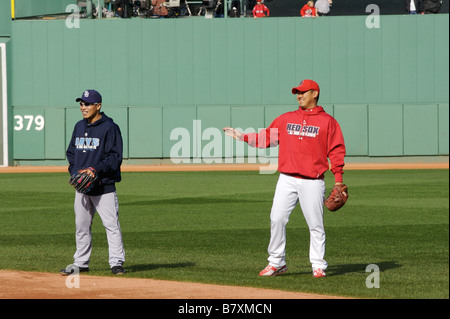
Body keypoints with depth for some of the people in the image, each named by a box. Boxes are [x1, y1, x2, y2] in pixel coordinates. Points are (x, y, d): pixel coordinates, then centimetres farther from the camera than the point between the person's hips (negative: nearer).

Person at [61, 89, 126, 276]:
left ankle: (116, 263, -5)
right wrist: (75, 172, 2)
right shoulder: (79, 127, 14)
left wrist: (96, 169, -22)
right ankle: (81, 263, 19)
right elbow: (71, 152, 20)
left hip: (104, 185, -7)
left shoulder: (109, 127, -7)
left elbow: (115, 156, -11)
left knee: (111, 224, -8)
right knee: (81, 226, 11)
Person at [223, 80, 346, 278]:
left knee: (315, 224, -1)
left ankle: (318, 265, 9)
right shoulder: (286, 119, 15)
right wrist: (242, 137, 5)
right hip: (287, 179, 3)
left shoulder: (327, 121, 3)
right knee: (277, 219, -4)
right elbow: (266, 138, 16)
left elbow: (336, 150, 0)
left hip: (312, 182, -3)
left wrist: (338, 180, -6)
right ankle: (276, 262, 6)